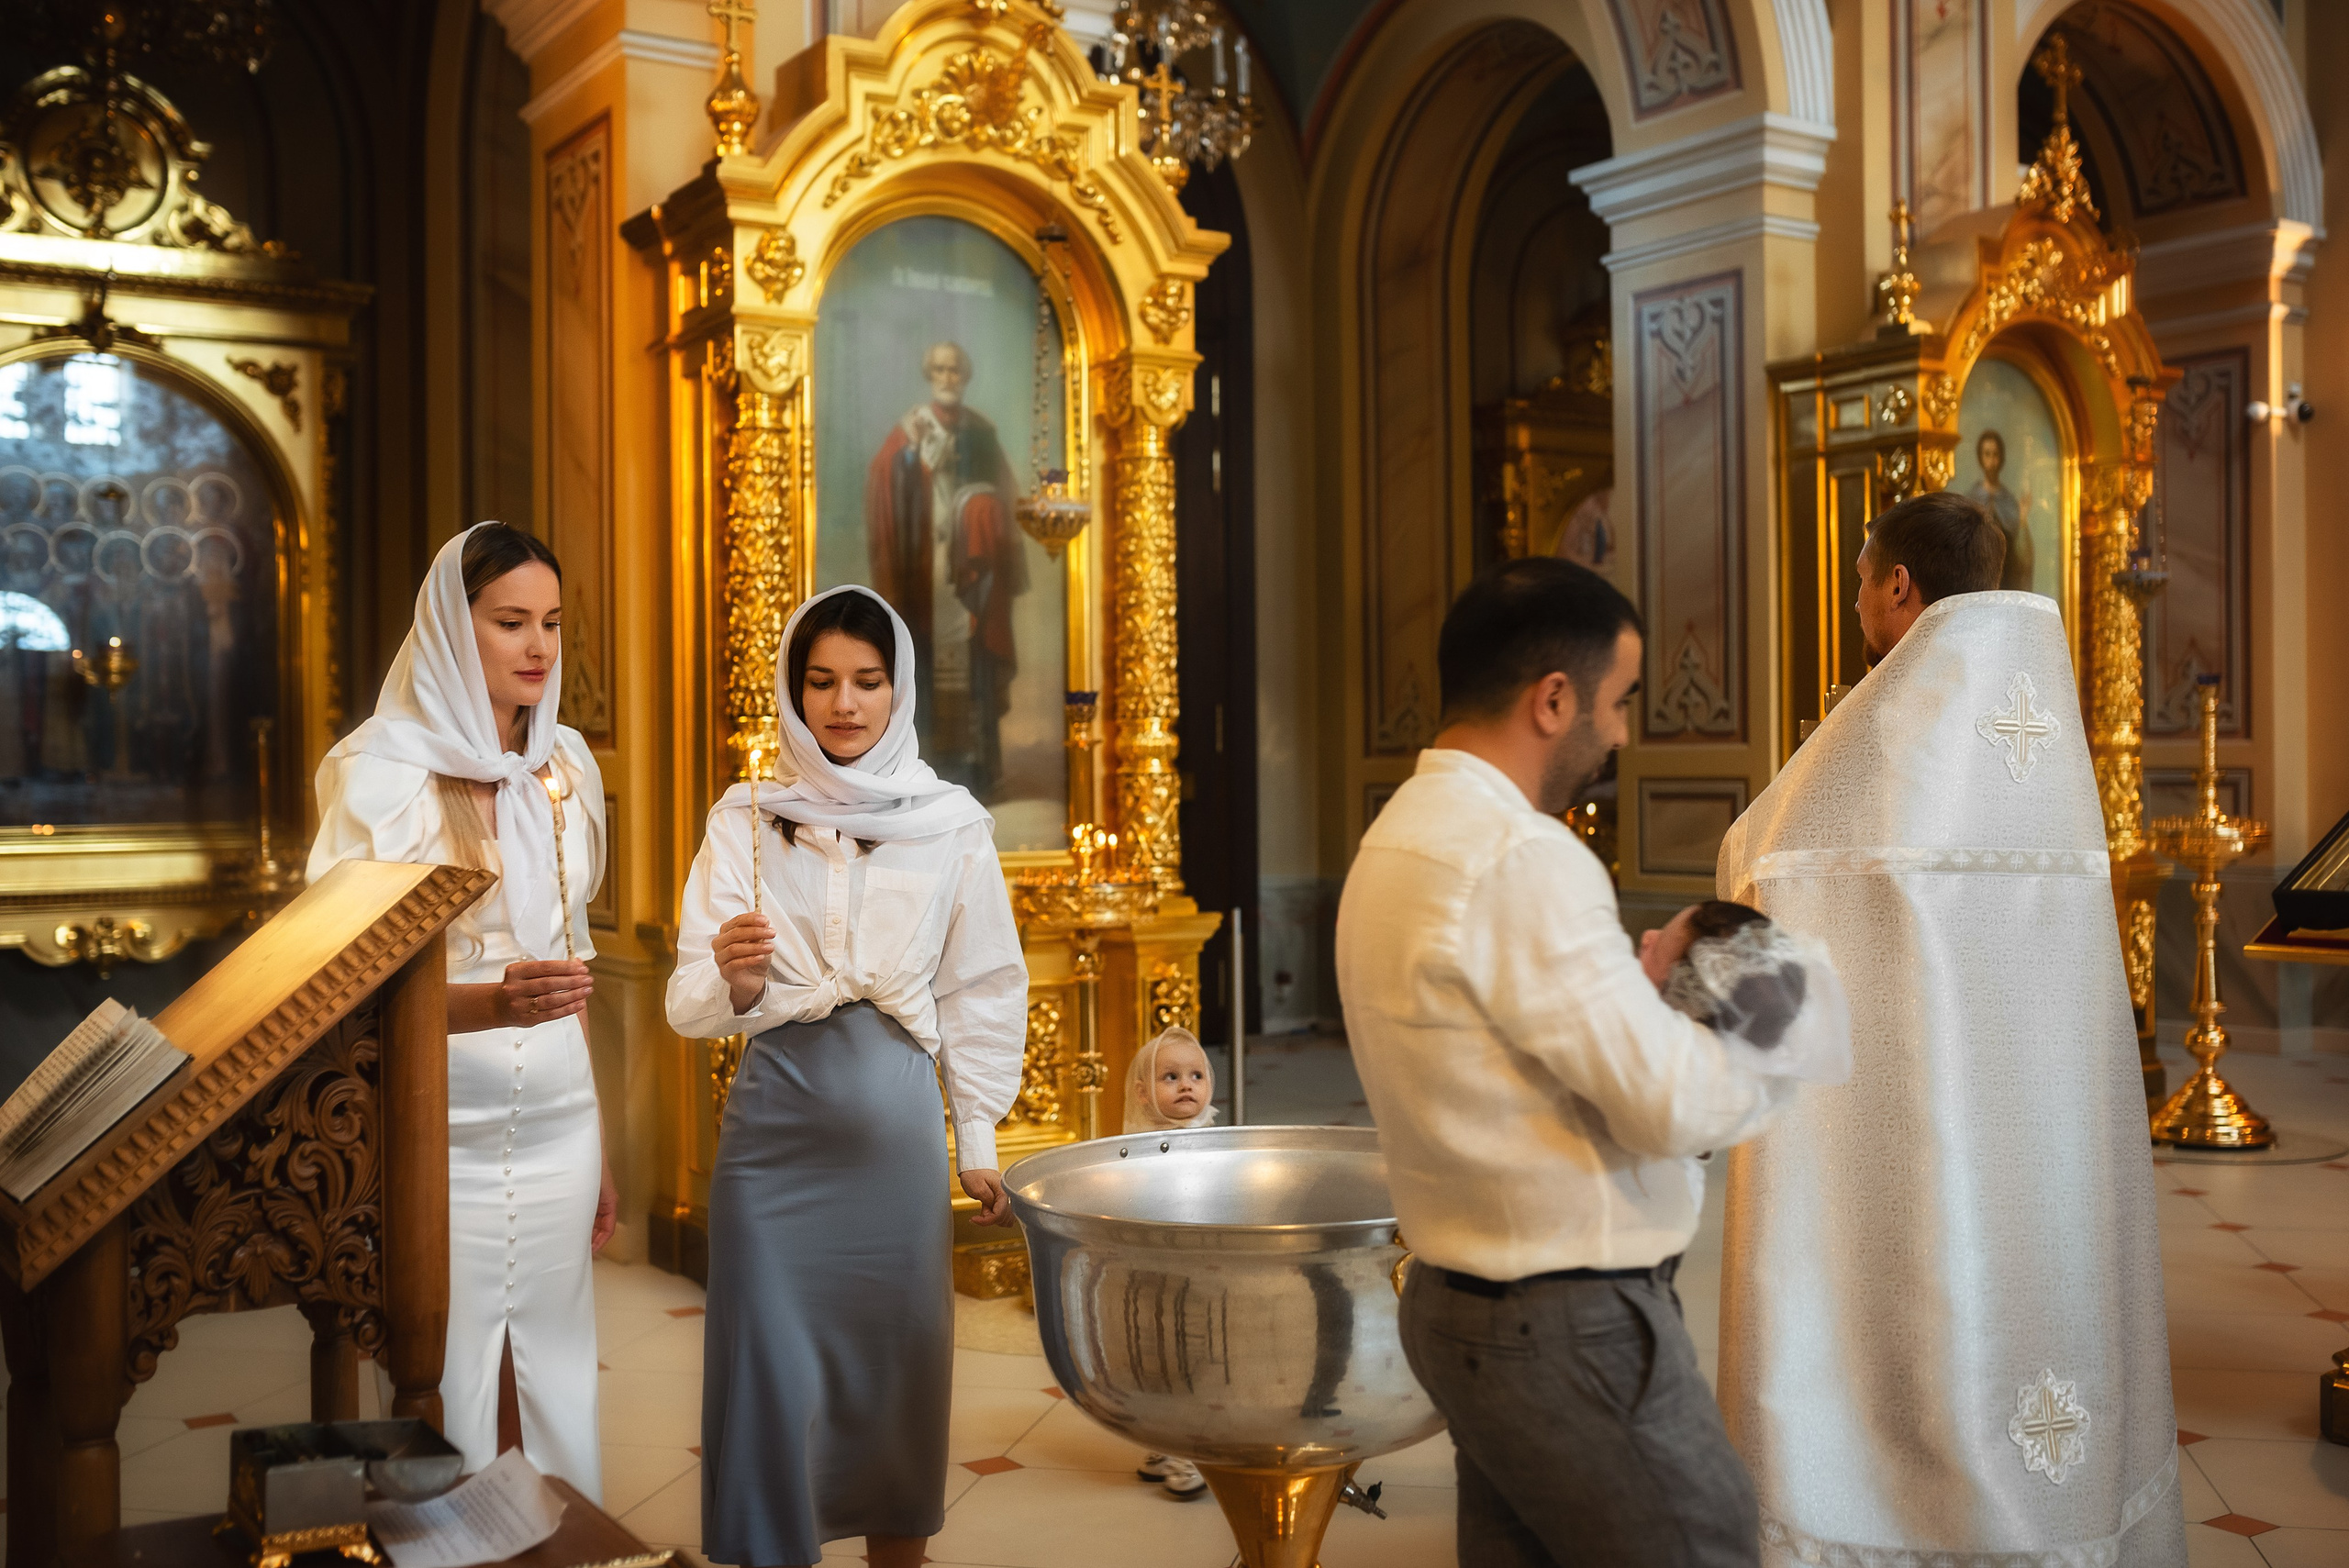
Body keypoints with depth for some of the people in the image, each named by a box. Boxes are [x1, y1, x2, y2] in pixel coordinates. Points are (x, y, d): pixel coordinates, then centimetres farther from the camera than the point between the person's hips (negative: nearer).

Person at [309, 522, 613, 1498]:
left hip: (556, 1129, 5)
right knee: (452, 1413, 0)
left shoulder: (565, 766, 9)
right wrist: (491, 1003, -30)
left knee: (556, 1397, 9)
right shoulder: (380, 774, -8)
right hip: (441, 1135, -5)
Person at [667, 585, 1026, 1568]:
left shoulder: (951, 823, 2)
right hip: (777, 1117, 0)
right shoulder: (745, 819, 2)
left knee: (897, 1355, 8)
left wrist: (978, 1139, 6)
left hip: (896, 1121, 0)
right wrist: (733, 982, -24)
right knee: (774, 1363, 2)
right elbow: (689, 1006, -2)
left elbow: (982, 992, 8)